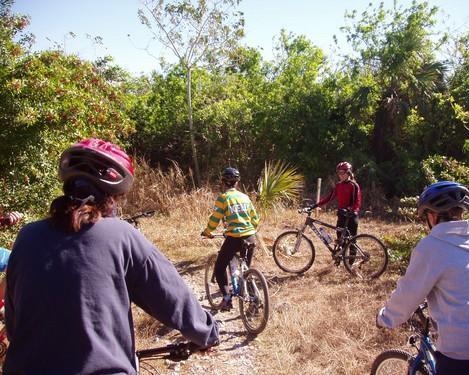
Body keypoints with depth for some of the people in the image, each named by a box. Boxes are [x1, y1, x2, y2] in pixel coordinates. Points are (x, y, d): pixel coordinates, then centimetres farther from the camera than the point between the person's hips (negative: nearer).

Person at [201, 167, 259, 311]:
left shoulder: (223, 197, -3)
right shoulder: (245, 197, 12)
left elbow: (215, 219, -6)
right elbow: (255, 219, 14)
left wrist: (207, 232, 12)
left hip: (234, 238, -5)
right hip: (251, 238, 5)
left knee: (219, 268, 13)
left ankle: (227, 297, -1)